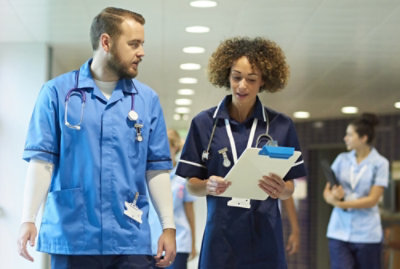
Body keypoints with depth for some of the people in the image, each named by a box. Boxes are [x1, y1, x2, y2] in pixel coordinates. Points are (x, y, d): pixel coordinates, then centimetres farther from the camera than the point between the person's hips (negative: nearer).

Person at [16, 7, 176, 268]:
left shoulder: (148, 99, 8)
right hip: (71, 237, -2)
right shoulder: (57, 92, 2)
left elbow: (157, 168, 7)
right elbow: (42, 159, -3)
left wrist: (169, 226, 1)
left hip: (131, 240, 2)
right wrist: (28, 219, -11)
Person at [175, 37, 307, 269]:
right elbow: (192, 185, 5)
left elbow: (290, 188, 7)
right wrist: (208, 186, -16)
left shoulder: (281, 126, 2)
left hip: (265, 236, 1)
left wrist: (281, 190, -15)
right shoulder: (204, 123, 0)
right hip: (221, 236, 0)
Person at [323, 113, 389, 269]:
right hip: (339, 231, 3)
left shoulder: (380, 163, -3)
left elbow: (372, 200, -10)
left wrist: (340, 203, -14)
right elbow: (327, 191, 8)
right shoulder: (342, 159, 9)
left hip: (366, 234, -3)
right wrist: (332, 196, -16)